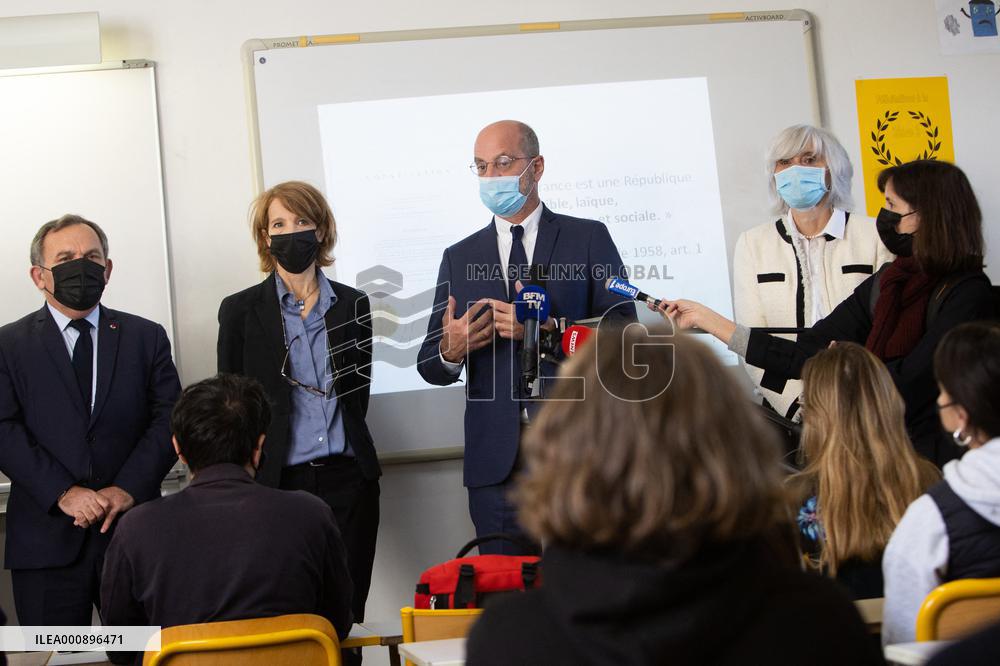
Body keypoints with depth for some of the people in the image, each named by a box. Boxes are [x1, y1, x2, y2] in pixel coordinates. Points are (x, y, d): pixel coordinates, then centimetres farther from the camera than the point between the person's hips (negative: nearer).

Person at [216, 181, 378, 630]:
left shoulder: (352, 305, 9)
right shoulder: (241, 310, 2)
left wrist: (341, 450, 8)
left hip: (348, 479, 2)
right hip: (278, 483, -2)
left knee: (348, 610, 3)